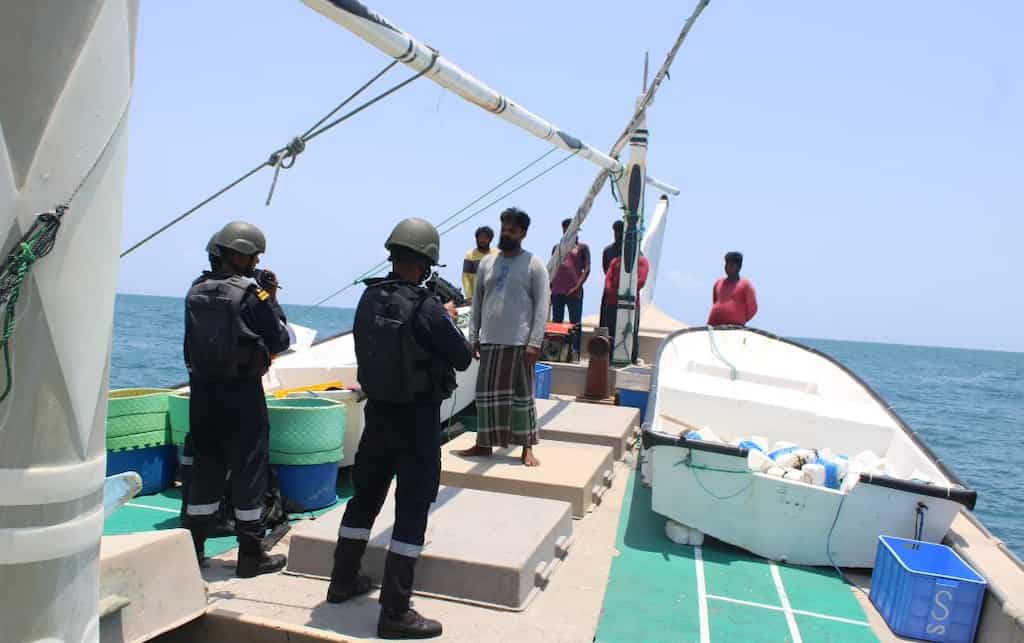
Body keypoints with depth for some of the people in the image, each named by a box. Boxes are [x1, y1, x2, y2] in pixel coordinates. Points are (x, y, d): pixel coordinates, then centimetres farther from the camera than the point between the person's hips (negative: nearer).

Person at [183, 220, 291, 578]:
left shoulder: (197, 291, 5)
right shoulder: (251, 294, -13)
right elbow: (279, 341, -8)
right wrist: (272, 300, 1)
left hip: (202, 388, 6)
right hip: (242, 391, -6)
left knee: (206, 466, 16)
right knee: (249, 468, 3)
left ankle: (193, 548, 24)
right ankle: (251, 555, 10)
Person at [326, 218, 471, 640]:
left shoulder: (368, 298, -1)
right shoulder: (426, 309, -20)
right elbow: (462, 359, -10)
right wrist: (448, 318, 7)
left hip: (378, 411, 7)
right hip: (417, 418, -7)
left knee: (365, 495, 20)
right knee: (412, 510, 1)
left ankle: (343, 581, 36)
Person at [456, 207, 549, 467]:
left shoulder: (534, 265, -2)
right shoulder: (487, 263, 12)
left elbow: (542, 306, -7)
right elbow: (477, 302, 13)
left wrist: (535, 342, -14)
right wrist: (474, 336, 6)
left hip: (519, 343, -4)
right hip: (490, 341, 4)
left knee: (522, 395, 3)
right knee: (487, 394, 8)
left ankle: (527, 448, 12)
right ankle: (484, 443, 20)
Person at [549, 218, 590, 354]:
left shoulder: (582, 247, 6)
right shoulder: (556, 247, 18)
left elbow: (587, 269, -3)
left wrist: (578, 286, -14)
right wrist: (549, 286, 7)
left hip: (574, 292, -4)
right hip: (556, 291, 4)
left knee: (575, 323, -3)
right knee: (556, 322, 7)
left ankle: (575, 352, -3)